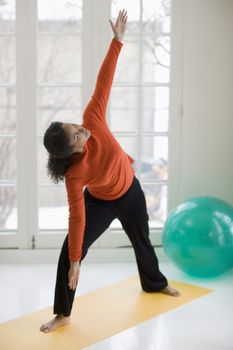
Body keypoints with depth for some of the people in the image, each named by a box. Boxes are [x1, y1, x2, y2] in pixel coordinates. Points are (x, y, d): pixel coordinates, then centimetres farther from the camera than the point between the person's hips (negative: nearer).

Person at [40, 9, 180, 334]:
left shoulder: (92, 120, -31)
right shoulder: (74, 174, -36)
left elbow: (103, 83, -31)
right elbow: (77, 217, -32)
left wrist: (117, 40, -36)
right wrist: (75, 261, -28)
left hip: (131, 192, 4)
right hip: (101, 203, -4)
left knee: (142, 241, 25)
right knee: (68, 254, -13)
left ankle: (154, 282, 53)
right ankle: (63, 314, 4)